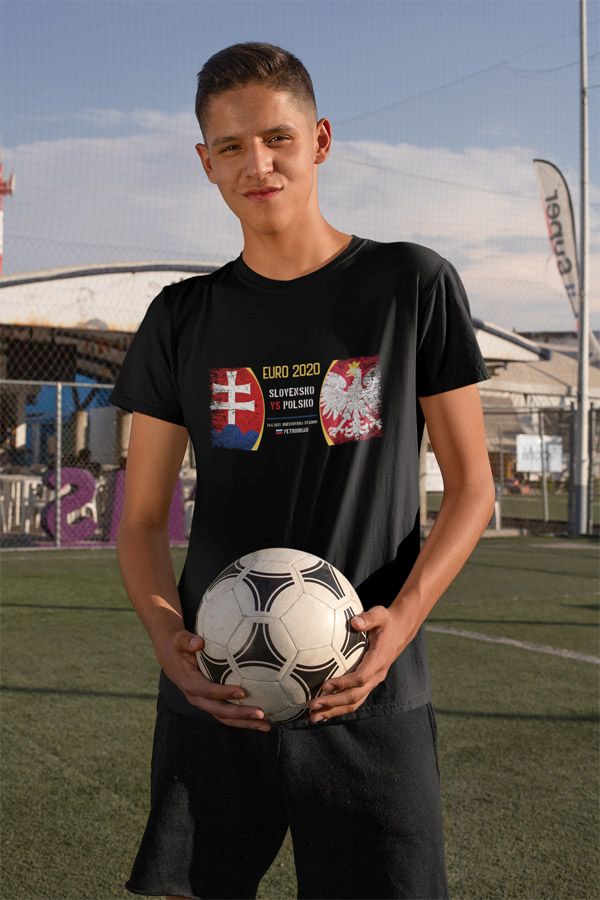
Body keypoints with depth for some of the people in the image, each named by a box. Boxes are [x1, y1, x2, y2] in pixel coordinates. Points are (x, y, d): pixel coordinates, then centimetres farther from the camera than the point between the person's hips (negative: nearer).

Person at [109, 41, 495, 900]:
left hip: (370, 697, -1)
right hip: (215, 698, 2)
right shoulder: (183, 318, 6)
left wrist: (403, 617, -15)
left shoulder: (413, 284, 0)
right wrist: (168, 637, -13)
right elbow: (142, 518, 6)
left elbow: (471, 486, 1)